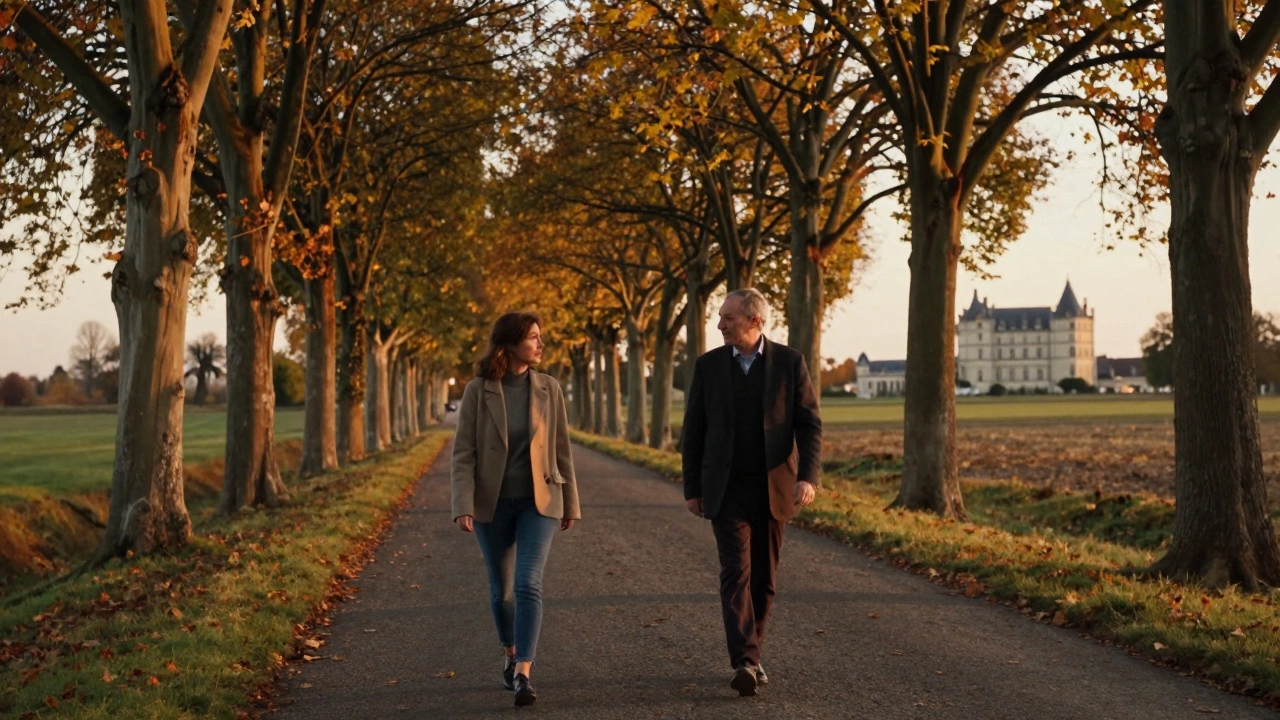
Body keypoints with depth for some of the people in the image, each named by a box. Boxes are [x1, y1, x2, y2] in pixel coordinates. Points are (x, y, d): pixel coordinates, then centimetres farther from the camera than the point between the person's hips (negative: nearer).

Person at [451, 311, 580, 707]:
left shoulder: (548, 388, -2)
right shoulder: (478, 391, -7)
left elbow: (561, 449, 5)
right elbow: (463, 452, -9)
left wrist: (570, 503, 9)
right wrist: (463, 507, -18)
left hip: (538, 500, 0)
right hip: (492, 503, 0)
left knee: (528, 585, -16)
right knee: (501, 589, 13)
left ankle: (523, 674, -16)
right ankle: (511, 656, 37)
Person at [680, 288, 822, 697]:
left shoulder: (789, 362, -2)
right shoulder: (708, 365, 1)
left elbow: (809, 424, -4)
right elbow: (693, 430, 5)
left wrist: (808, 477, -17)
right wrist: (692, 489, 3)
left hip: (773, 487, 1)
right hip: (726, 489, 0)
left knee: (763, 575, 8)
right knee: (736, 570, -13)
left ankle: (749, 653, 24)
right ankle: (745, 662, -19)